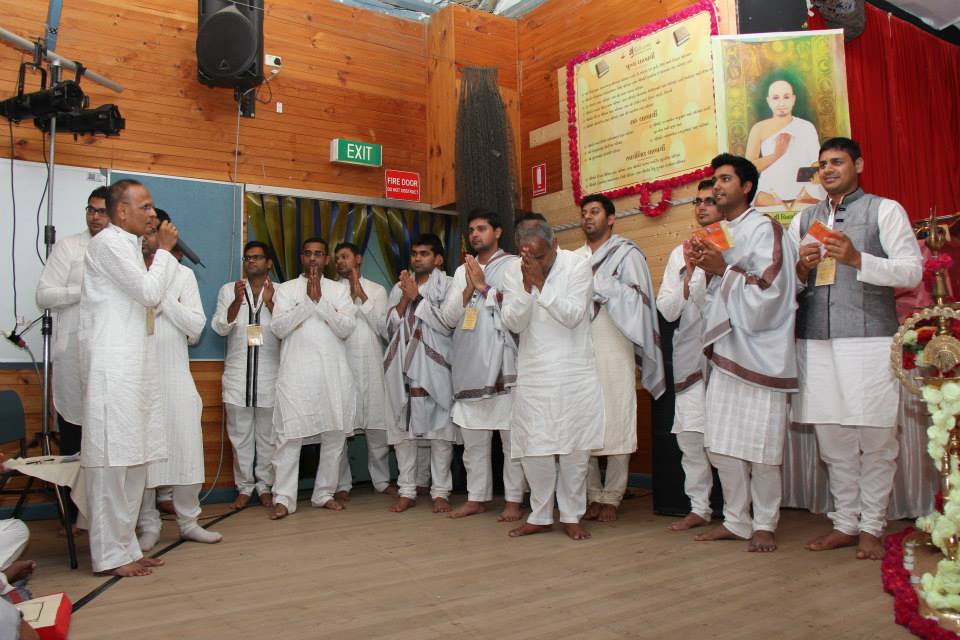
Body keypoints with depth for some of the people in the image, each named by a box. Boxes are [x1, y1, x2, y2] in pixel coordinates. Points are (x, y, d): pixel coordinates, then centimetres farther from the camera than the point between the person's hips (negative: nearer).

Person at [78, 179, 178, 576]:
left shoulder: (127, 244, 21)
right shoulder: (108, 243, -8)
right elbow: (150, 292, -14)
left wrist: (164, 256, 14)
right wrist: (164, 250, -2)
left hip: (134, 364, 10)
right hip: (112, 367, -10)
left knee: (134, 459, 10)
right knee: (111, 459, -5)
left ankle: (125, 547, 17)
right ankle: (110, 555, 2)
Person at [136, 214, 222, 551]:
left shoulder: (182, 274, 6)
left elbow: (196, 325, -2)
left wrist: (163, 295, -9)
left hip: (175, 374, 1)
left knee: (186, 447, 2)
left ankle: (188, 521, 14)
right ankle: (148, 525, 13)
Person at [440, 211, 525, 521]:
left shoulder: (514, 265, 4)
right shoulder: (462, 271, 18)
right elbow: (449, 316, 10)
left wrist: (483, 286, -7)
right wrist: (469, 289, -4)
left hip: (504, 364, -5)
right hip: (470, 364, 5)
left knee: (511, 436, -1)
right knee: (473, 438, 9)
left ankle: (513, 500, 7)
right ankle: (476, 498, 19)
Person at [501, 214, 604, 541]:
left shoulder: (578, 265, -5)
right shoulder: (514, 272, 3)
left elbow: (572, 315, -13)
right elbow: (513, 323, -3)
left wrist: (541, 283, -18)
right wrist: (527, 285, -16)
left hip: (574, 372, -2)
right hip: (533, 374, 2)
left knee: (575, 447, 1)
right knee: (534, 448, 1)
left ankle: (572, 516, 17)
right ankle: (540, 516, 18)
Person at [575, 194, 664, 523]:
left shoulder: (627, 254, 6)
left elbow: (636, 298, -6)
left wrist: (596, 282, -8)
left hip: (614, 350, -4)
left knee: (616, 424, -5)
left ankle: (611, 498, 4)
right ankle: (592, 495, 11)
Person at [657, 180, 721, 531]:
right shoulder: (680, 253, 15)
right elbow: (667, 310, 9)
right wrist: (689, 274, -3)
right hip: (691, 355, 4)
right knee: (691, 433, 4)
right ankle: (699, 508, 16)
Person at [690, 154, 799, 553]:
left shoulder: (764, 229, -4)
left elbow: (770, 288, -13)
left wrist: (722, 270, -13)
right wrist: (704, 267, 3)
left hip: (760, 351, -7)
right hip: (725, 348, 7)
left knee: (760, 443, -2)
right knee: (721, 442, 6)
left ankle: (765, 524, 12)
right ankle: (736, 520, 17)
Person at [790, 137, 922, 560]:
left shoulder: (885, 210, 7)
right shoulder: (803, 221, 18)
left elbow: (912, 271, -2)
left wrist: (857, 258, -15)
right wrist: (802, 270, -4)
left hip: (869, 339, -4)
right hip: (815, 342, 4)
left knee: (876, 438, -1)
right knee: (833, 439, 7)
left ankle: (871, 528, 12)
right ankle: (845, 524, 17)